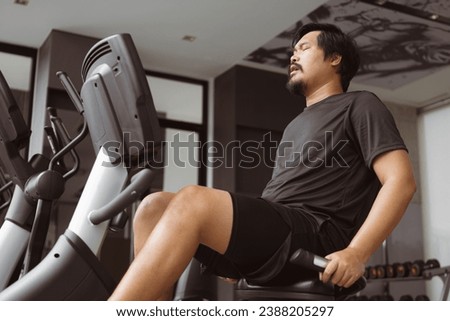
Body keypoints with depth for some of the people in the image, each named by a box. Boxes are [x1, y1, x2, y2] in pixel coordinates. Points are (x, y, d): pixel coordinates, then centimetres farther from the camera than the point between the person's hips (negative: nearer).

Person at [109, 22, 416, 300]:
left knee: (193, 201, -30)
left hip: (316, 238, -8)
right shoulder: (296, 126, 33)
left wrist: (357, 253, -18)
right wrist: (236, 245, 15)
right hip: (269, 237, 8)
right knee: (155, 206, -9)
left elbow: (401, 181, -5)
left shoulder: (359, 106, 9)